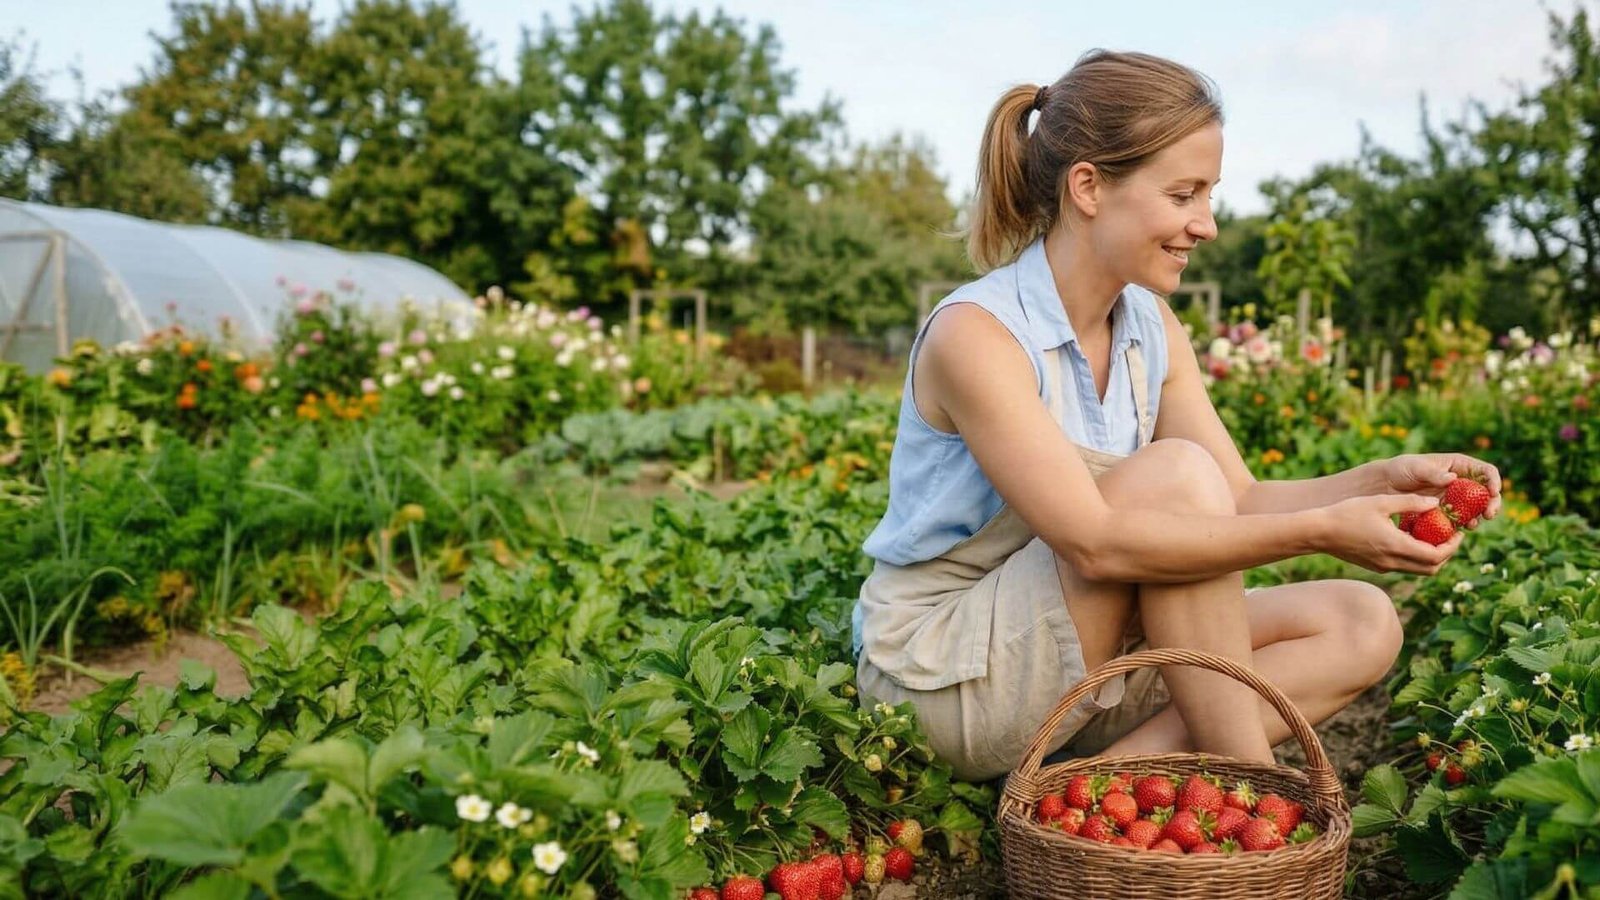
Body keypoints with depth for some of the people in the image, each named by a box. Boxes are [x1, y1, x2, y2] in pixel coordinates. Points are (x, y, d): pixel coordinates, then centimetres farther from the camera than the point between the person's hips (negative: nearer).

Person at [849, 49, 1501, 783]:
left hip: (1086, 653, 8)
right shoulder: (975, 334, -22)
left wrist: (1381, 480, -16)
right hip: (940, 680, -8)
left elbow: (1239, 503, 0)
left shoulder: (1152, 329, 3)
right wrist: (1320, 530, -30)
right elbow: (1094, 543, -30)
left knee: (1361, 625, -3)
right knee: (1175, 474, -26)